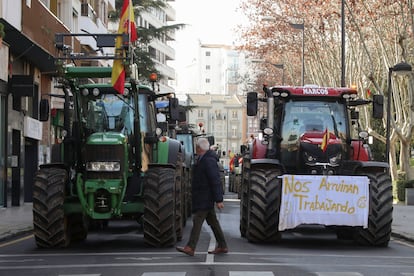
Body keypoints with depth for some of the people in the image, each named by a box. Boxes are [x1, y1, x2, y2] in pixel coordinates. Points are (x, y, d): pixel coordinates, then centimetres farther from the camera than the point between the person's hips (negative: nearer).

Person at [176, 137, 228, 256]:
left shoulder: (209, 161, -18)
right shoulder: (203, 159, 13)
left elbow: (216, 181, -21)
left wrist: (218, 200, -22)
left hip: (205, 198, -10)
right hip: (203, 197, 10)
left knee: (197, 220, -11)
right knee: (212, 221, 11)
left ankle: (190, 248, -12)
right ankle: (222, 246, 15)